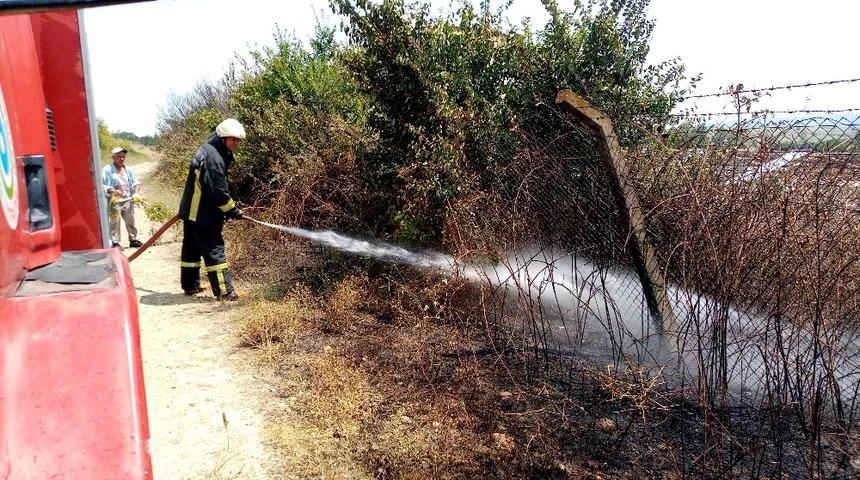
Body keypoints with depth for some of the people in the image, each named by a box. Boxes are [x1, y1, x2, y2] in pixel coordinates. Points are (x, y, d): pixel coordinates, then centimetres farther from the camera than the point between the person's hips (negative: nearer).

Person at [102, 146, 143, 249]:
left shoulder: (127, 170, 12)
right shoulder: (107, 170, -3)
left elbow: (135, 181, 7)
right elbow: (101, 185, -8)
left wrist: (136, 192, -11)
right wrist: (112, 191, -23)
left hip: (127, 200, 5)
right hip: (114, 201, -5)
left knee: (130, 221, 12)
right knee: (114, 222, -5)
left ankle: (133, 239, 22)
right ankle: (115, 243, -1)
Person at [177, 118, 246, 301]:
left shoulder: (207, 150, 12)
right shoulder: (214, 157, -21)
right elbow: (218, 191, -23)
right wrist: (232, 210, -11)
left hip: (191, 211, 11)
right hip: (202, 215, -11)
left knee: (192, 248, 17)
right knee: (214, 250, -8)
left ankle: (190, 285, 29)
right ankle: (224, 291, -6)